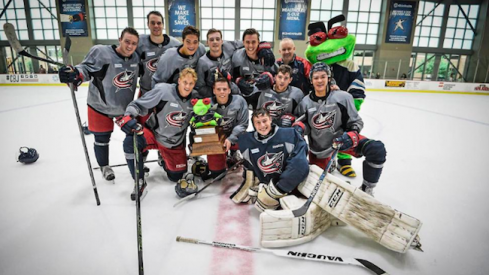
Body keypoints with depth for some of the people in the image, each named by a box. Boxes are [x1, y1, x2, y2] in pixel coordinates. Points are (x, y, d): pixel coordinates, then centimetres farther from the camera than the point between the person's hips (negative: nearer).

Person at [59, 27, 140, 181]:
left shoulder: (135, 58, -4)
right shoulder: (101, 52, -23)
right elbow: (87, 68, -21)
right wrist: (75, 74, -38)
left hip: (125, 105, 5)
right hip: (100, 106, -4)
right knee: (102, 139, 11)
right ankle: (104, 166, 36)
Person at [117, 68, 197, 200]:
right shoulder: (163, 90, -20)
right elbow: (138, 104, -16)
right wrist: (128, 116, -33)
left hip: (175, 144, 3)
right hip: (153, 133, -3)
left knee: (176, 176, 6)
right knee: (130, 142, -32)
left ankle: (164, 159, 41)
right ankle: (140, 182, -12)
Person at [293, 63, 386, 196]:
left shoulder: (342, 97, -15)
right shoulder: (305, 102, -8)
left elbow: (356, 122, -8)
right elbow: (303, 123, 5)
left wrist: (351, 136, -27)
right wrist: (299, 127, -18)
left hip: (341, 138, -2)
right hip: (319, 147, 2)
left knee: (377, 149, -26)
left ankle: (366, 189, -5)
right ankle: (328, 162, 42)